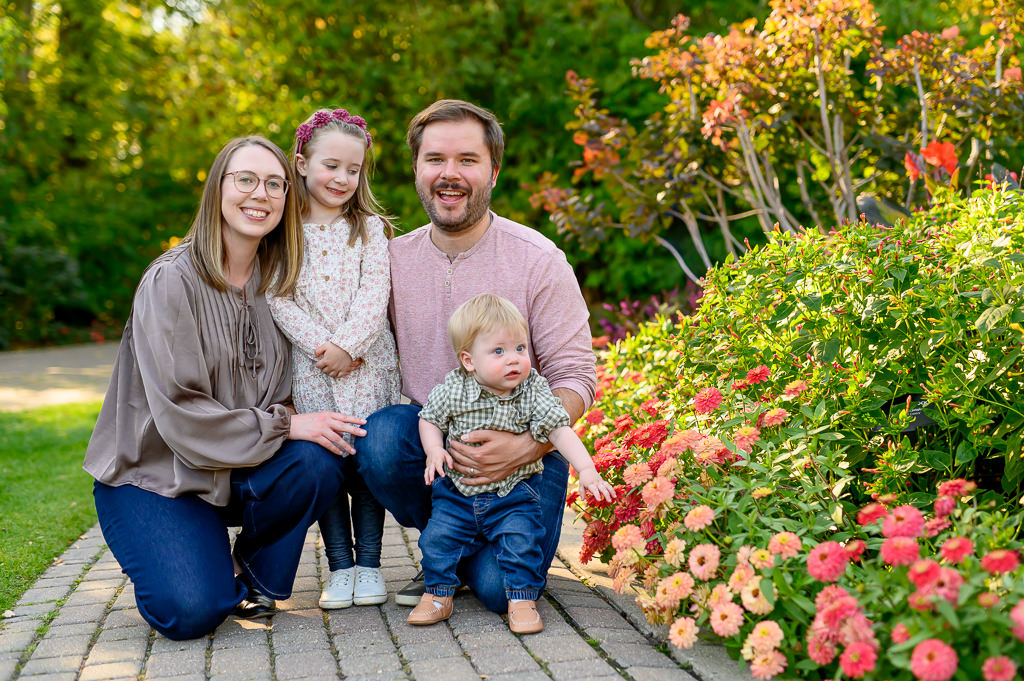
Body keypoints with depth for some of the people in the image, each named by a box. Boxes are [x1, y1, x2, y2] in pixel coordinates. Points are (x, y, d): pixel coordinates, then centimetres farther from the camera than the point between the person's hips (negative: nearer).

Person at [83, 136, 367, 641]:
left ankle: (253, 573, 1)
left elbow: (283, 397, 5)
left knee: (318, 462, -27)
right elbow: (179, 413, -21)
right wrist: (285, 426, -23)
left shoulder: (277, 280, 3)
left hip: (240, 473, 5)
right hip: (152, 473, -5)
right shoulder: (171, 281, -15)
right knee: (192, 612, -25)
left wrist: (312, 423, -18)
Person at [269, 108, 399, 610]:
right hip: (309, 368, 0)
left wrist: (347, 344, -16)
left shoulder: (370, 228, 6)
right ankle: (340, 565, 12)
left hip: (368, 365, 0)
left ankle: (369, 563, 12)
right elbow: (279, 299, -3)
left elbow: (374, 292, -4)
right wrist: (320, 346, -14)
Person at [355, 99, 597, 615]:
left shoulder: (539, 261, -8)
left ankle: (473, 562, 17)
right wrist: (434, 430, -12)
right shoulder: (393, 259, 1)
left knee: (500, 587, -22)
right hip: (432, 435, 3)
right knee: (380, 436, -30)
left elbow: (575, 376, -9)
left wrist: (525, 446, -25)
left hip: (526, 450, -3)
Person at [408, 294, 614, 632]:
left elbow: (560, 430, -11)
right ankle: (439, 595, 14)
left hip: (513, 494, -1)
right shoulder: (452, 391, -10)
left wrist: (587, 471, -22)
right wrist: (434, 451, -13)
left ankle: (522, 599, 1)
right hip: (457, 491, 1)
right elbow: (429, 419, 6)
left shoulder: (534, 391, -10)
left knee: (521, 542, -18)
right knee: (437, 538, -8)